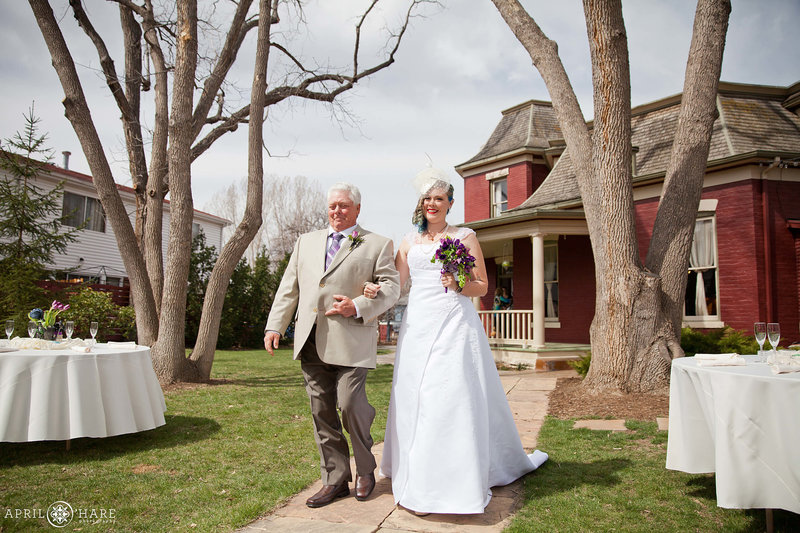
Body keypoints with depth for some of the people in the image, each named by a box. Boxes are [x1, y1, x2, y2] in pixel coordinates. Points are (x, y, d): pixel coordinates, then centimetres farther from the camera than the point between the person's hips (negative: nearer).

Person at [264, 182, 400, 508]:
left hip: (350, 339, -4)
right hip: (310, 341, 5)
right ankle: (335, 480, 20)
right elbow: (289, 287, 17)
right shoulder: (306, 242, 21)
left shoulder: (377, 245, 8)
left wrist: (358, 307, -15)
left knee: (350, 403, -10)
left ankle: (365, 469, 17)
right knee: (321, 411, 7)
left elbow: (390, 287, 0)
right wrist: (275, 325, 8)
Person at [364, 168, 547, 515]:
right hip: (418, 326, 3)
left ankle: (458, 481, 8)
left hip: (455, 326, -3)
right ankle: (419, 478, 20)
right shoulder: (409, 242, 15)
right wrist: (375, 289, -9)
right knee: (415, 398, 4)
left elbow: (482, 287, 5)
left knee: (456, 396, -6)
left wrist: (459, 285, -14)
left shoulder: (465, 236, 6)